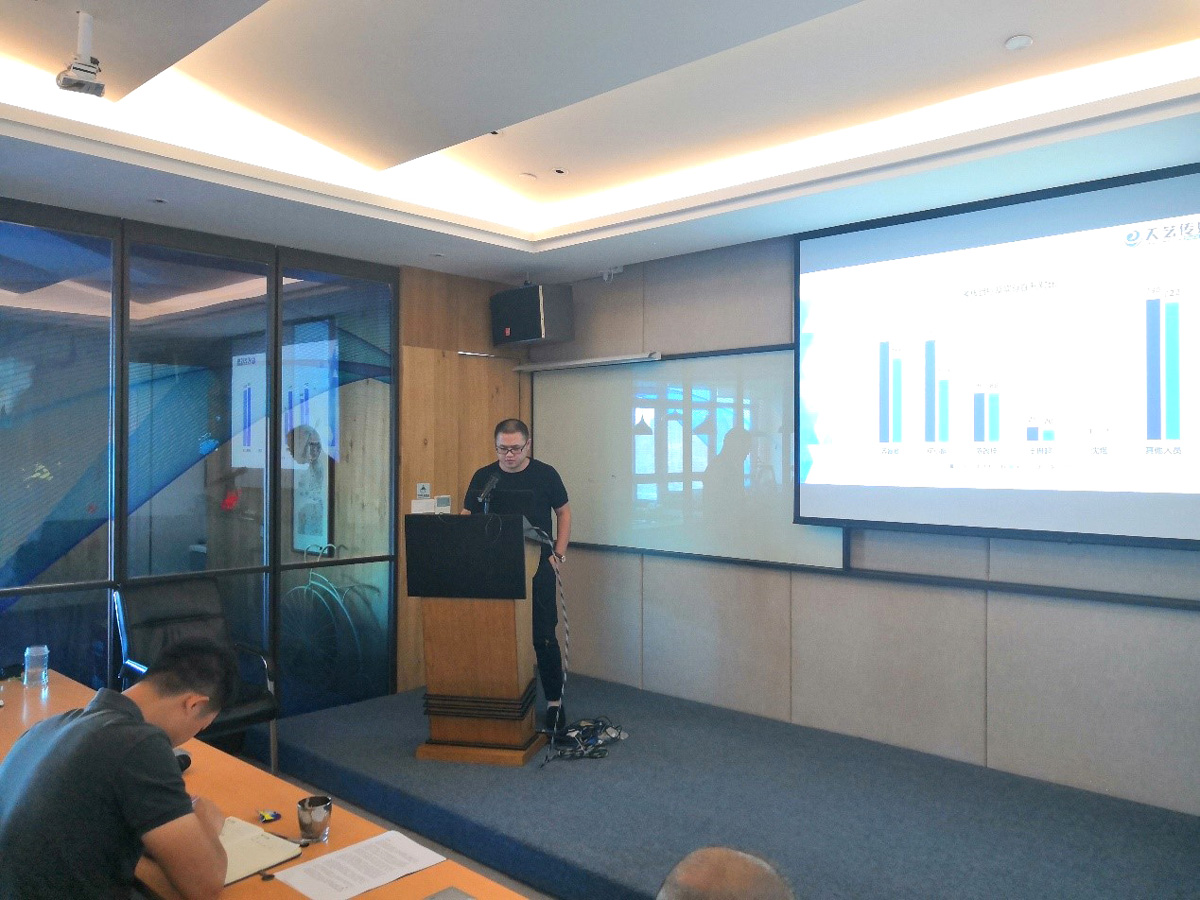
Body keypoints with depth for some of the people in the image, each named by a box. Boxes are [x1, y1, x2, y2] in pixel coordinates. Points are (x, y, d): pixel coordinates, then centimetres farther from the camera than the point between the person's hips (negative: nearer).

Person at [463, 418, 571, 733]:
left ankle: (554, 701, 12)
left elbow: (563, 513, 8)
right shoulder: (483, 477, 3)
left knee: (544, 637, -1)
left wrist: (558, 554, 0)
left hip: (537, 569, -2)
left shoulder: (545, 474, 0)